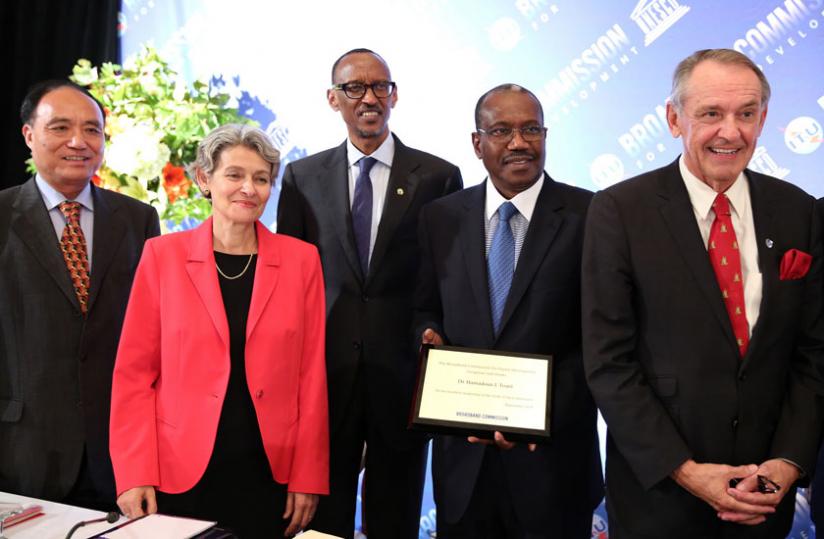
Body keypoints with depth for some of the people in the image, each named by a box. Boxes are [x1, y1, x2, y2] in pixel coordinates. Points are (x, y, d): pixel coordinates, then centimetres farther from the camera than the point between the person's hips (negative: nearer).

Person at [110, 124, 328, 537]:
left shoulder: (301, 260, 1)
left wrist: (308, 478, -2)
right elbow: (134, 371, 0)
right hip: (181, 476, 0)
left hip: (271, 476, 1)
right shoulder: (163, 255, -2)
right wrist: (134, 475, -6)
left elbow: (311, 375, 1)